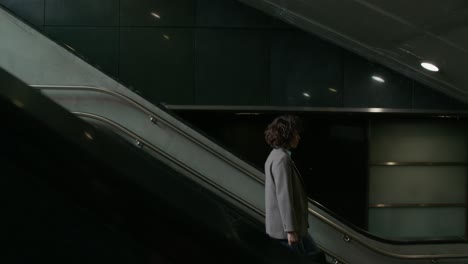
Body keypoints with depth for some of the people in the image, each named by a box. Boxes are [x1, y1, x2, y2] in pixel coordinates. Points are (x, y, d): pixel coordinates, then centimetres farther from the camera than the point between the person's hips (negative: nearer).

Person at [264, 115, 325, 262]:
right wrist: (290, 230, -23)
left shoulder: (276, 156, 14)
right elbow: (284, 196, -23)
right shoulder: (282, 158, -18)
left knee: (317, 256, 16)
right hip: (285, 228, -10)